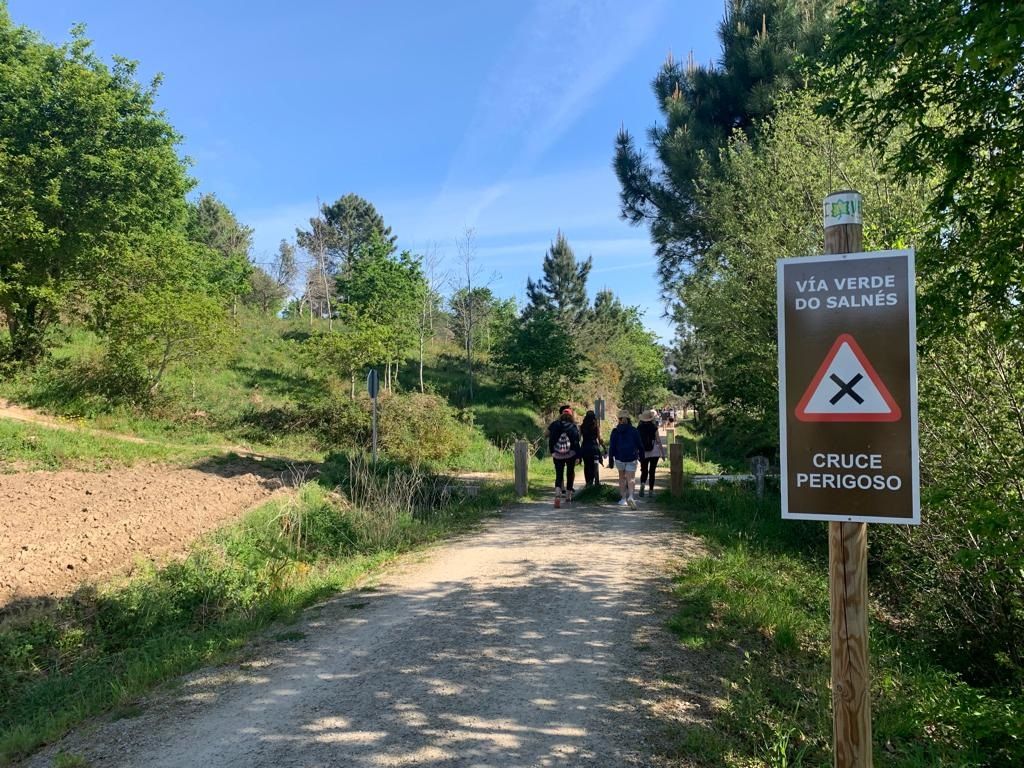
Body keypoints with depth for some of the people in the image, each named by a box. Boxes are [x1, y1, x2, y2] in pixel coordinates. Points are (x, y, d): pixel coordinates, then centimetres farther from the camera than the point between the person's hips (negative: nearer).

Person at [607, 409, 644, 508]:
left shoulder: (615, 431, 1)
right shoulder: (634, 430, 0)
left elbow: (612, 447, 1)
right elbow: (640, 445, 4)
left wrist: (610, 460, 6)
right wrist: (642, 457, 15)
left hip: (619, 458, 1)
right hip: (632, 458, -1)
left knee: (622, 477, 16)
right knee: (631, 478, -5)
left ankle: (623, 499, 18)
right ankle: (630, 496, -27)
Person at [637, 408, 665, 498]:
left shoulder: (639, 428, -3)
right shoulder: (654, 428, -7)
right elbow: (658, 441, -5)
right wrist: (662, 453, 3)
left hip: (643, 453, 1)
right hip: (654, 453, -1)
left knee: (644, 471, 12)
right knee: (652, 472, 6)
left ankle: (642, 484, -16)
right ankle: (651, 491, 6)